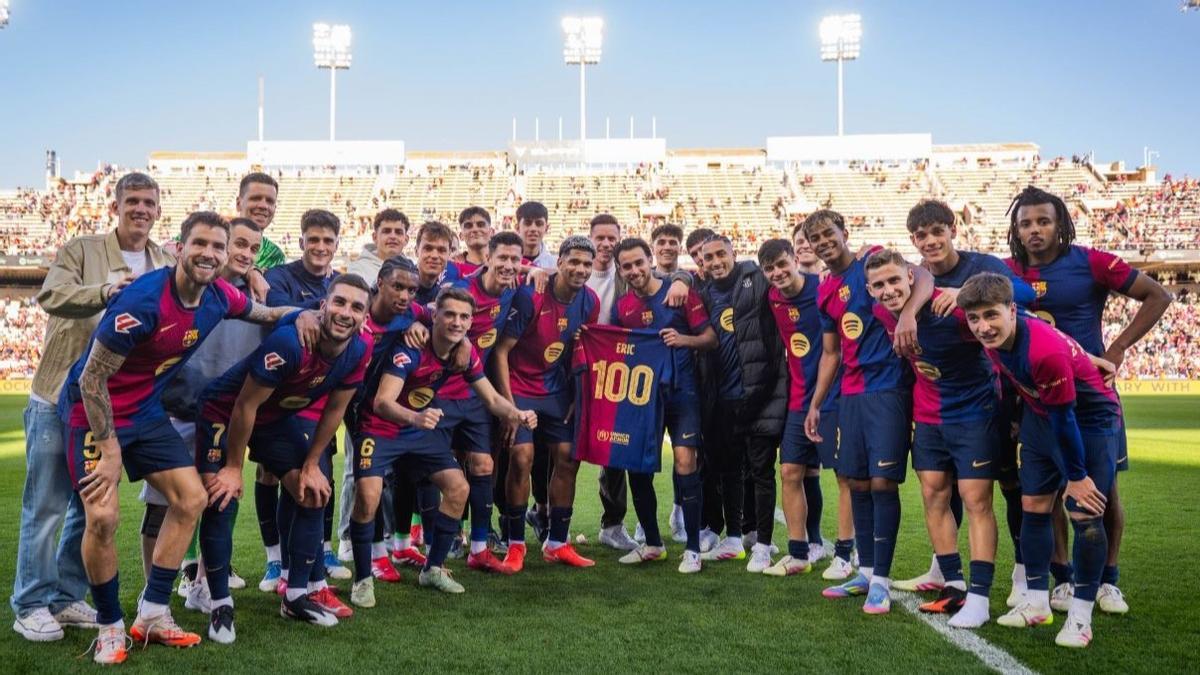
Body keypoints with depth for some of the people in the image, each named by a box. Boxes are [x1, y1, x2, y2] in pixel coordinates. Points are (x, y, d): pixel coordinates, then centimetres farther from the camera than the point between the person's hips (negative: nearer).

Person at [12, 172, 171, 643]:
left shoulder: (166, 267, 7)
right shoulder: (81, 250, -5)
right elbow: (51, 296, -23)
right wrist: (105, 291, -40)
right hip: (59, 396, -4)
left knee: (91, 506, 11)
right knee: (45, 505, 2)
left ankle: (66, 598, 24)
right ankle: (31, 605, 14)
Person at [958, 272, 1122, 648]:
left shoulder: (1045, 350, -37)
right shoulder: (994, 338, -16)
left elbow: (1064, 419, -26)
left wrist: (1077, 476, -17)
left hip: (1091, 420, -8)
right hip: (1041, 416, 8)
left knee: (1085, 515, -9)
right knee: (1033, 507, 8)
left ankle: (1080, 617, 3)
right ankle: (1037, 604, 19)